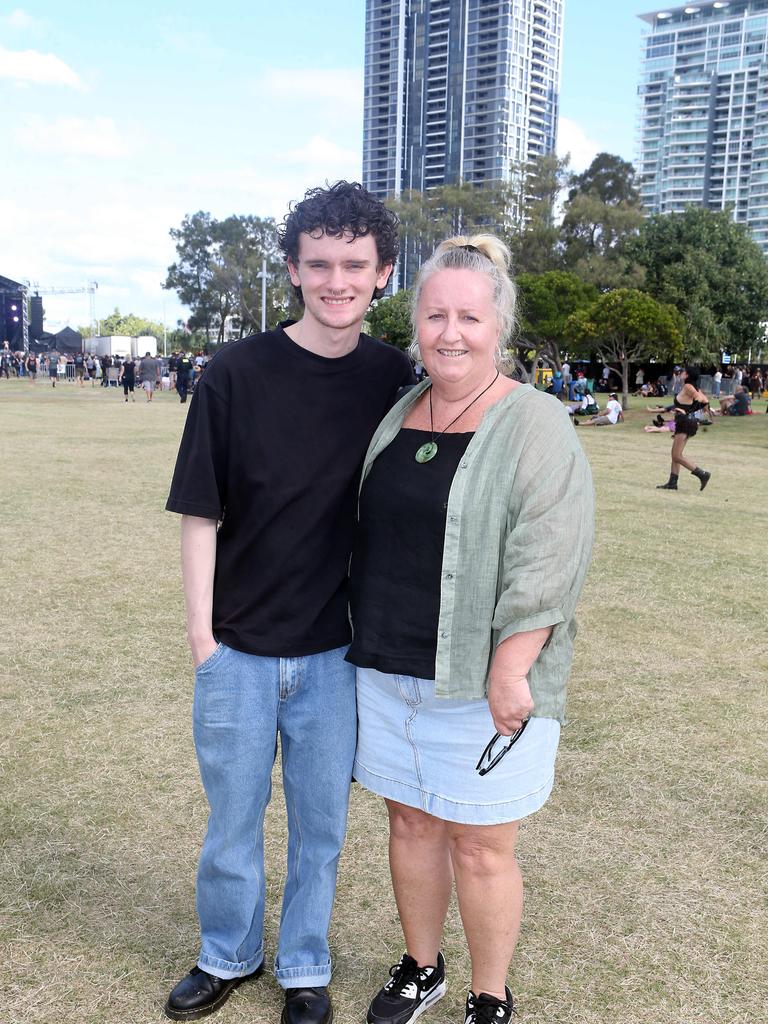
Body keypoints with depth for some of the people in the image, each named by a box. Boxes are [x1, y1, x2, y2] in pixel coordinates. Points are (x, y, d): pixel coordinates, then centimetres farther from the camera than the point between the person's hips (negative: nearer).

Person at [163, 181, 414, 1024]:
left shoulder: (394, 379, -4)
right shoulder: (235, 374, -10)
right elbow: (200, 512, -6)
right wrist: (201, 633, -7)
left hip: (337, 652, 1)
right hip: (238, 649, -1)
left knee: (320, 822, 15)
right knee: (232, 817, 17)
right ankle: (227, 955, 42)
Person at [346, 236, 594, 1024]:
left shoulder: (535, 427, -11)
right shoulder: (398, 414, 8)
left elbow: (546, 563, -17)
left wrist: (509, 672, -20)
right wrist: (368, 636, 16)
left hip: (482, 678, -5)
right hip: (388, 667, 6)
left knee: (480, 845, 6)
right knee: (410, 820, 17)